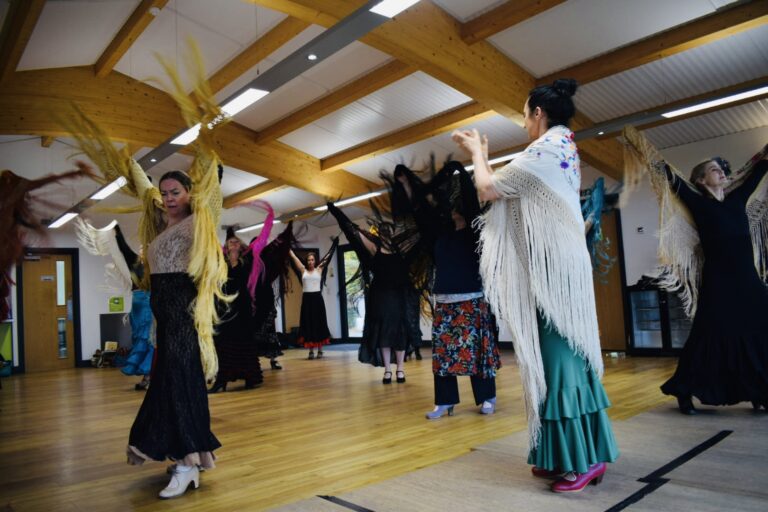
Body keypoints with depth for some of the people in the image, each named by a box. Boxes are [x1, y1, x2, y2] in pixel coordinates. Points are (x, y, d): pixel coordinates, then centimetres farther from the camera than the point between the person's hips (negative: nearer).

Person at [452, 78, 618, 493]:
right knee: (563, 355, 11)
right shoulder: (564, 151, 18)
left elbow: (488, 188, -8)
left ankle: (583, 459, 3)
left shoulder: (544, 151, -12)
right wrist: (480, 154, 24)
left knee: (557, 356, -6)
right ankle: (569, 455, 19)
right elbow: (507, 189, 20)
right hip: (557, 268, 10)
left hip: (552, 270, -10)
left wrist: (477, 153, 9)